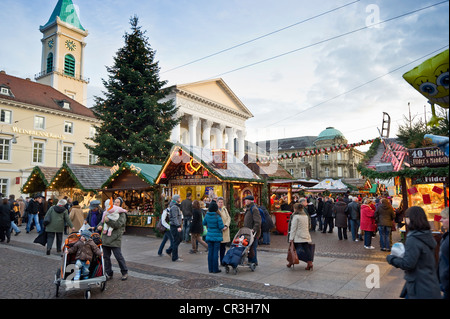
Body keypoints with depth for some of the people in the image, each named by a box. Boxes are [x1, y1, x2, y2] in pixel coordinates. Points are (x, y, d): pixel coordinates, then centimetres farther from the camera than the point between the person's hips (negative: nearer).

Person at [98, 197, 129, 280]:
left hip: (115, 239, -6)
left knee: (119, 256, -5)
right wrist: (100, 226, 0)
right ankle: (109, 274, 23)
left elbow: (118, 224, -15)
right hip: (106, 238, 6)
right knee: (106, 257, 10)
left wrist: (108, 220, -23)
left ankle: (125, 273, 11)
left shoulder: (122, 214, -1)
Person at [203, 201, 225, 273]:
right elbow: (221, 227, -15)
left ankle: (210, 269, 16)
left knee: (210, 252, 10)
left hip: (209, 236, 5)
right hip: (217, 236, -5)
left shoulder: (207, 215, -1)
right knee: (215, 252, 1)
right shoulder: (217, 216, -16)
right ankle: (215, 269, 7)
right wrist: (223, 226, 5)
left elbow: (204, 223, 16)